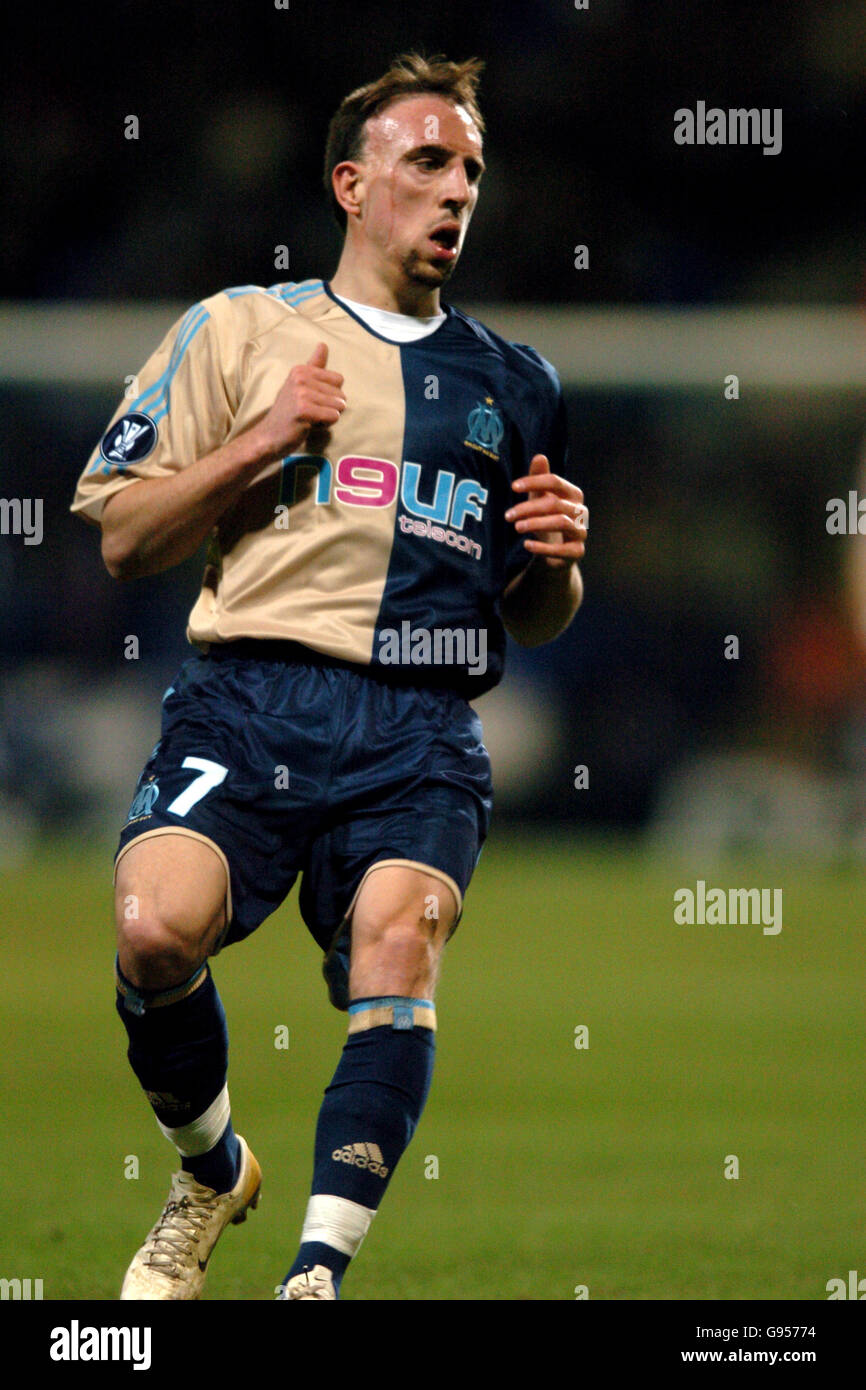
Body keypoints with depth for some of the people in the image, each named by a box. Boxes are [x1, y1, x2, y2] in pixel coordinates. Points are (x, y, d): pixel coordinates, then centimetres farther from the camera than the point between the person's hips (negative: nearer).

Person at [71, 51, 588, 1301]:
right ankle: (213, 1172, 4)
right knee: (155, 928, -26)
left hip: (421, 730, 2)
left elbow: (534, 621, 30)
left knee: (398, 939, -27)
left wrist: (556, 563, 6)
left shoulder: (516, 387, 23)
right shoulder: (242, 330, 14)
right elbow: (123, 537, 9)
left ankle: (320, 1270, -29)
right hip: (250, 694, -2)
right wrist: (262, 442, -4)